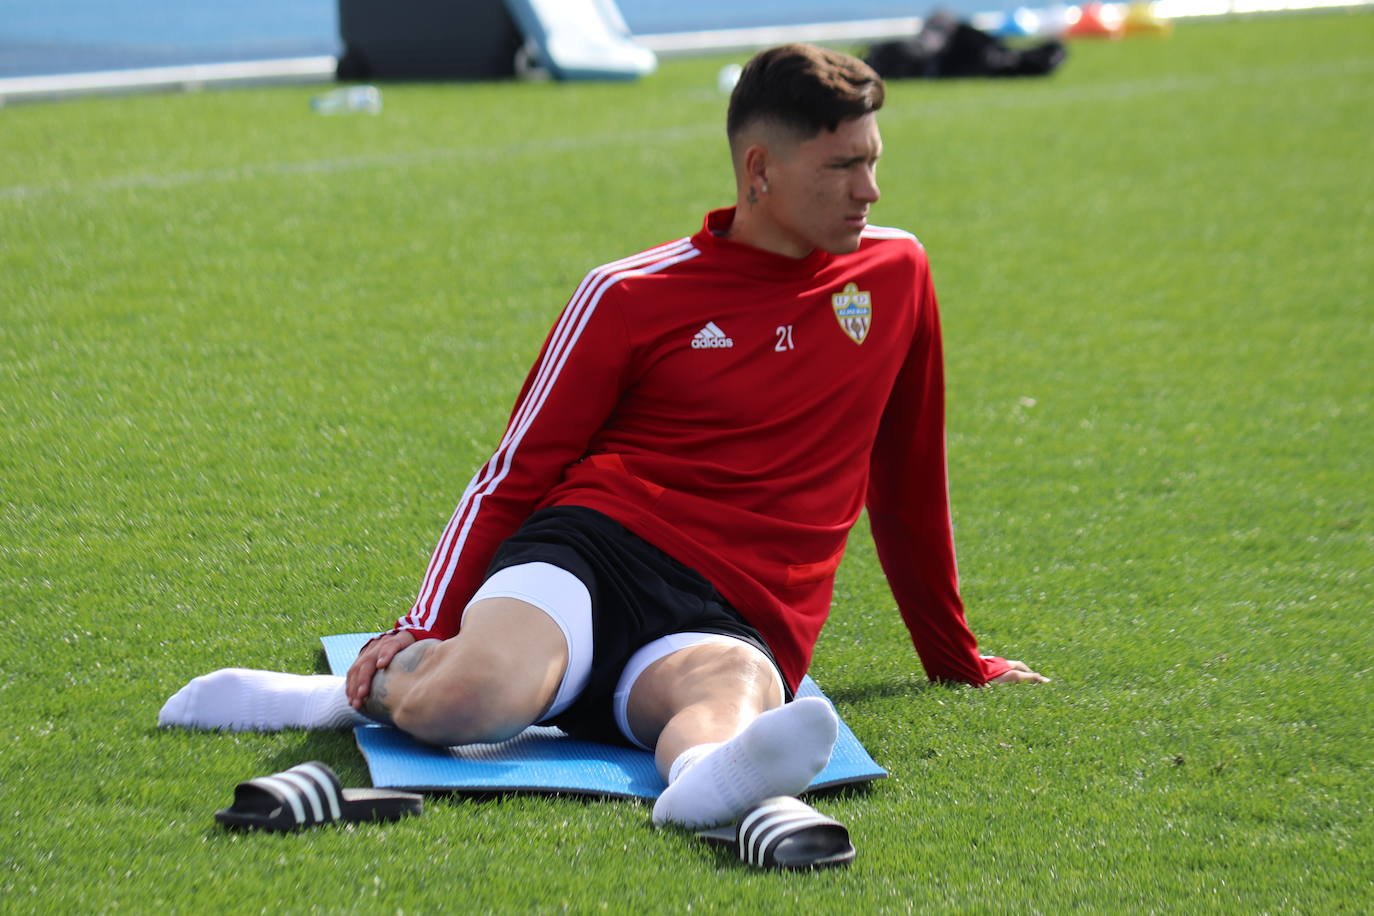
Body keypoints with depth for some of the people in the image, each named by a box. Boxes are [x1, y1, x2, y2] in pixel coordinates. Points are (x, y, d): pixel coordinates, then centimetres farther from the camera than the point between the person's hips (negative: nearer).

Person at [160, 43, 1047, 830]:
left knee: (733, 685, -39)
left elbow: (908, 484, 29)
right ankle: (369, 691, -3)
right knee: (471, 698, -35)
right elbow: (514, 475, 9)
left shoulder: (895, 273, 17)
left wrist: (958, 658, 36)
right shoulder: (632, 297, 7)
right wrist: (422, 630, -5)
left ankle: (712, 775, -72)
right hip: (595, 548, -1)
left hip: (739, 621, 1)